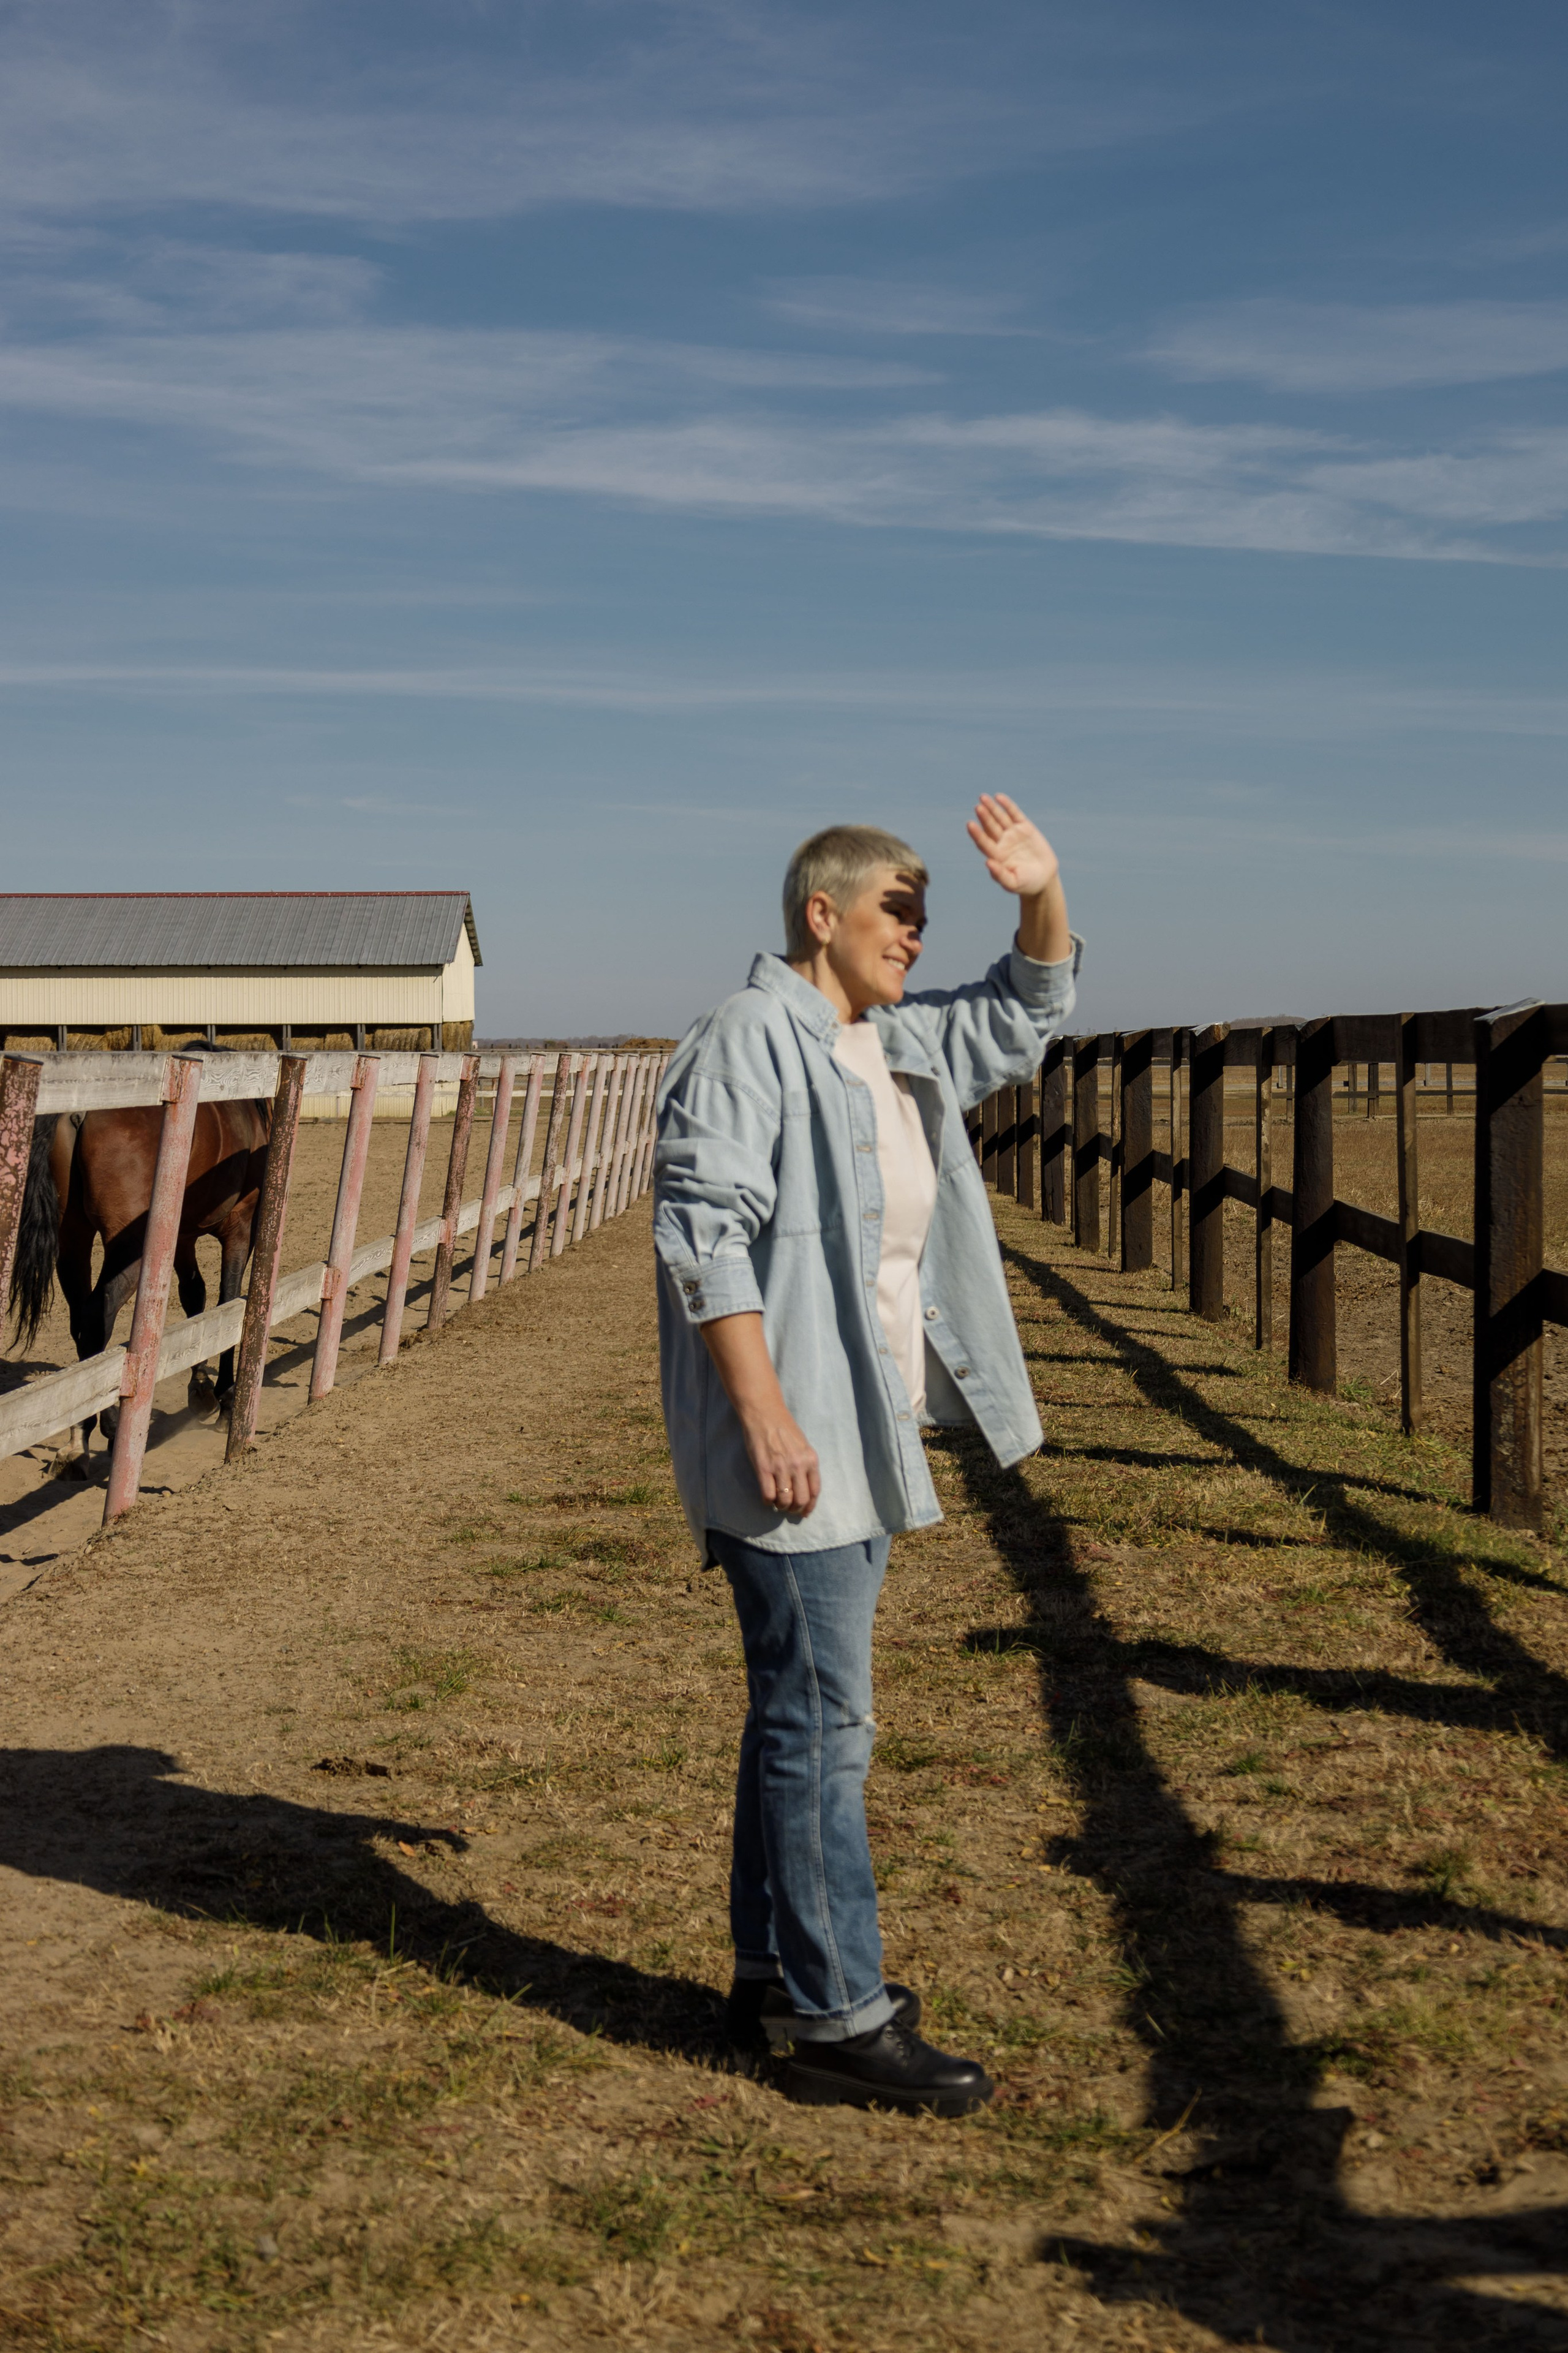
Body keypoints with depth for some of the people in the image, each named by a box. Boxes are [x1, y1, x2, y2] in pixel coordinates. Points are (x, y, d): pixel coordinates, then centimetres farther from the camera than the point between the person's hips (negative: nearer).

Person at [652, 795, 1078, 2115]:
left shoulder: (899, 1049, 15)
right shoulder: (747, 1042, -12)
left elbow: (1028, 1012, 27)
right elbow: (709, 1235, -18)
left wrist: (1044, 897, 7)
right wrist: (766, 1417, -24)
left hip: (859, 1439, 10)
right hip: (786, 1440, -10)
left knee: (802, 1714, 15)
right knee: (822, 1721, -7)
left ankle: (776, 1980, 26)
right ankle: (839, 2021, 0)